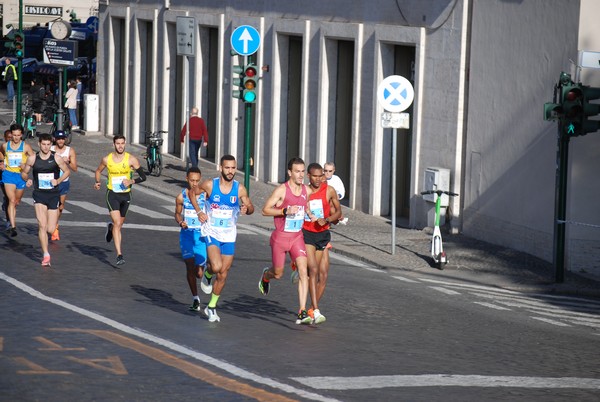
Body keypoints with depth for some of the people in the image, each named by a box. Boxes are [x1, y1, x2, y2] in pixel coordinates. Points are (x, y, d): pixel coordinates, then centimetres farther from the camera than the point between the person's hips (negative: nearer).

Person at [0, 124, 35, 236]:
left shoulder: (25, 147, -4)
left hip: (21, 175, 1)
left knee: (17, 202, 14)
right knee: (12, 200, -15)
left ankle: (11, 222, 34)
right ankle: (13, 226, -21)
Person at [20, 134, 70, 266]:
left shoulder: (56, 159, -3)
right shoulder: (32, 159, 0)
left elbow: (67, 171, 9)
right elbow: (24, 172, 13)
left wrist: (58, 181, -8)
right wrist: (27, 180, -9)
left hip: (53, 195, 1)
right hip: (39, 195, -1)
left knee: (51, 229, 0)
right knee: (42, 226, -15)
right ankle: (46, 255, -11)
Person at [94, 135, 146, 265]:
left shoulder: (131, 159, -7)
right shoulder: (107, 159, -3)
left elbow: (143, 176, -5)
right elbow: (98, 171, 16)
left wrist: (131, 181, -23)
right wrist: (97, 182, -3)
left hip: (125, 195, 2)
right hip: (112, 194, -2)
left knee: (119, 224, 17)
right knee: (117, 223, -17)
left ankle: (110, 228, 56)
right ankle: (119, 255, -18)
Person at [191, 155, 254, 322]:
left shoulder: (239, 188, -3)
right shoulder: (209, 185, -9)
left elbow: (250, 207, 7)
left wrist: (247, 209, -17)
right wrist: (198, 211, -6)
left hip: (229, 236, 3)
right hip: (212, 233, -3)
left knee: (223, 275, 7)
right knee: (217, 266, -25)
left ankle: (212, 307, 24)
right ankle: (207, 274, 12)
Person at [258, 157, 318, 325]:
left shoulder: (307, 190, 1)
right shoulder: (281, 190, -15)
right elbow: (265, 210, -15)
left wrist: (310, 214, 3)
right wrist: (285, 211, -26)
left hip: (297, 237, 4)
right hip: (280, 237, -3)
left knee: (303, 272, -13)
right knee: (278, 274, 11)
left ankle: (302, 313, -14)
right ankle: (265, 276, 51)